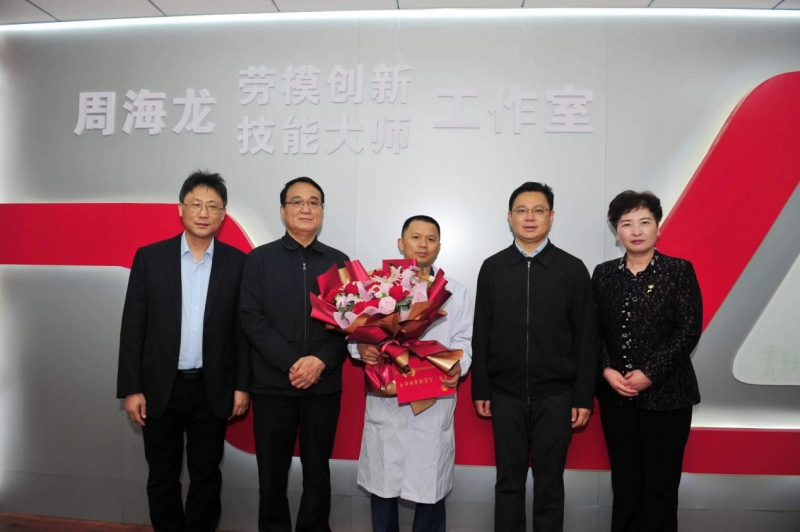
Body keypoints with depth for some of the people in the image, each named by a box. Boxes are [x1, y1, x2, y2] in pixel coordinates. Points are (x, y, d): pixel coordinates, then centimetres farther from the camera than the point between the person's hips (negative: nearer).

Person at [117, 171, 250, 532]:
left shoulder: (237, 262, -2)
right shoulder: (149, 257, -2)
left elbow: (244, 328, 1)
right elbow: (133, 327, -2)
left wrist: (242, 385, -1)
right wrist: (131, 388, -4)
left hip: (212, 389, 0)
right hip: (159, 387, 1)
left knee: (206, 475, 13)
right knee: (162, 476, 15)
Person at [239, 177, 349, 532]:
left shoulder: (339, 262, 7)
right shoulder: (259, 259, 3)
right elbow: (251, 319, -6)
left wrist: (321, 361, -14)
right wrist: (291, 363, -15)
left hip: (323, 385, 1)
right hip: (272, 385, -1)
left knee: (317, 472, 13)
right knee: (272, 474, 10)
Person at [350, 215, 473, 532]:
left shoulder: (456, 293, 10)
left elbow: (463, 342, 5)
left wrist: (458, 367, -16)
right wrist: (361, 349, -18)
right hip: (385, 401, 0)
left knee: (431, 487, 7)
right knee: (382, 484, 9)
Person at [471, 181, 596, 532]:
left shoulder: (573, 269, -1)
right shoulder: (492, 268, 3)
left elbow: (585, 338, -1)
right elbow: (481, 334, 4)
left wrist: (584, 397, -3)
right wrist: (481, 391, 2)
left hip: (555, 396, -1)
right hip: (506, 395, 1)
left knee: (549, 483, 11)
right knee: (509, 481, 12)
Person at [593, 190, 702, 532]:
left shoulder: (680, 271, -2)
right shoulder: (603, 274, 6)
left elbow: (689, 329, -8)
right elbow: (594, 330, 6)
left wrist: (650, 373, -15)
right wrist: (606, 371, -9)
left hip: (666, 394, -2)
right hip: (616, 395, 3)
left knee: (661, 485, 6)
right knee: (625, 484, 11)